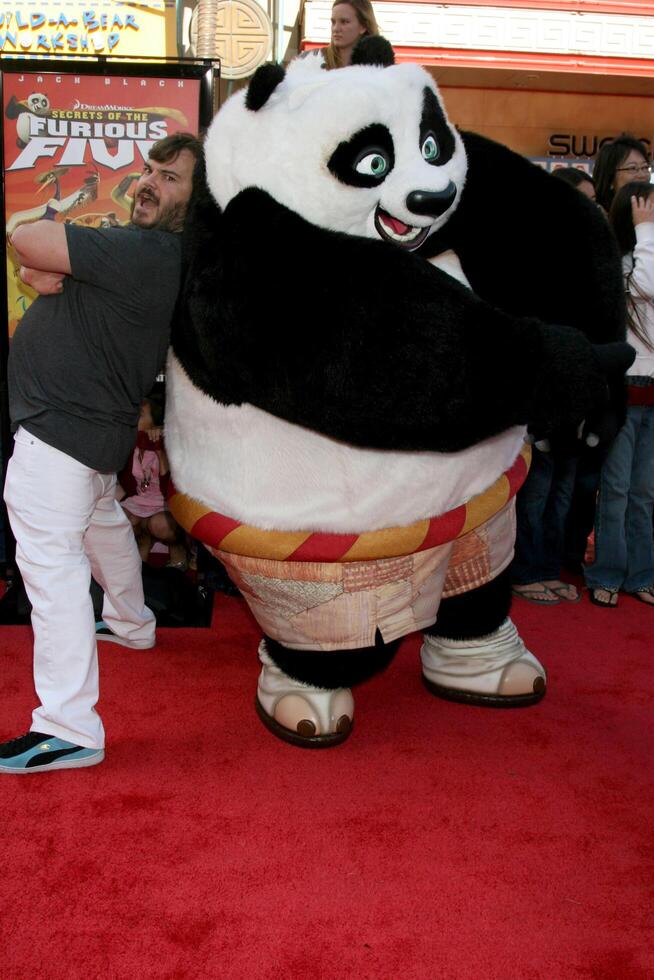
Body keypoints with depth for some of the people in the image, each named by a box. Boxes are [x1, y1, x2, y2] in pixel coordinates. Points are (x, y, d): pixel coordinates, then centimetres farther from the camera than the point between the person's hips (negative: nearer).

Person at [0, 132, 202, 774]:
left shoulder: (146, 252, -23)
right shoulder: (142, 246, 11)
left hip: (59, 428, -11)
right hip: (91, 423, 11)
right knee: (103, 524, 30)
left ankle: (69, 729, -6)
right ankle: (131, 624, 54)